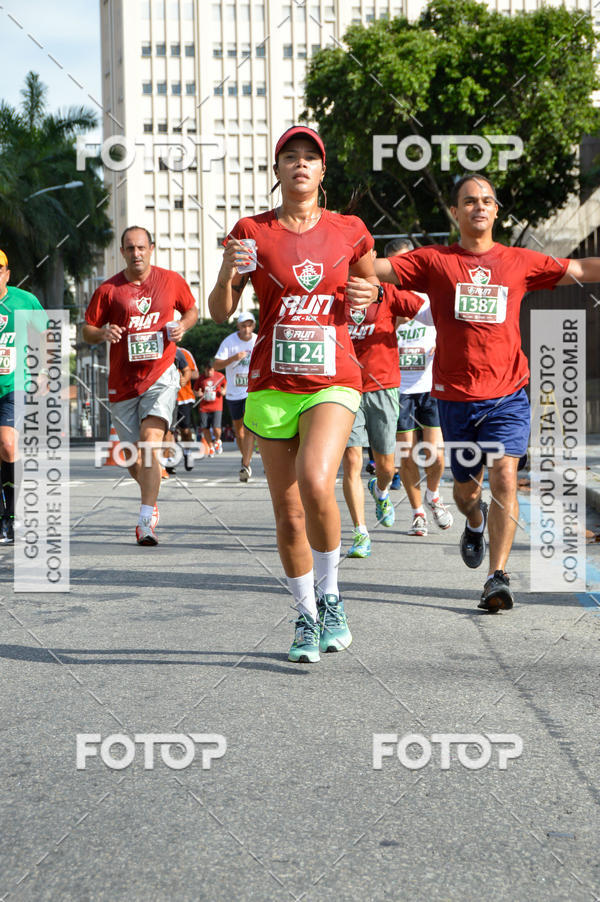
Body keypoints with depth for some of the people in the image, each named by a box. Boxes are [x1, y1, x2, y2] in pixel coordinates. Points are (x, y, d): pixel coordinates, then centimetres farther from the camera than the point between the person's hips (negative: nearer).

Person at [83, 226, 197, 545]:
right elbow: (86, 331, 6)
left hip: (160, 376, -2)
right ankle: (151, 498, 41)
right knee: (132, 458, 9)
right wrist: (102, 333, -17)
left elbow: (192, 309, 19)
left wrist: (182, 325, -3)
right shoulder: (108, 289, 1)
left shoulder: (171, 280, 3)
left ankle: (146, 521, -24)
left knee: (151, 439, -22)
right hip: (123, 382, 2)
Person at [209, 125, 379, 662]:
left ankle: (331, 596, -3)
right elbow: (220, 313, 2)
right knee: (287, 512, 4)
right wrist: (228, 274, -18)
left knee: (315, 482, -26)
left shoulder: (350, 231, 5)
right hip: (272, 385, 1)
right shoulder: (252, 231, 3)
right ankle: (307, 617, 23)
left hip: (333, 381, -1)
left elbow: (372, 290, 21)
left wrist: (370, 294, -3)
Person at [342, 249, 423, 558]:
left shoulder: (387, 291, 1)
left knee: (386, 466, 9)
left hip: (382, 386, 0)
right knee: (351, 461, -10)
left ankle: (380, 491, 46)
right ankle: (360, 535, -3)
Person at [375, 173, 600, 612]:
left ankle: (498, 576, -11)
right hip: (456, 395, 0)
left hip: (507, 394, 0)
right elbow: (376, 268, -7)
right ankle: (475, 522, 49)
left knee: (504, 476, -16)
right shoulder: (434, 261, 1)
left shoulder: (520, 261, 6)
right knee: (466, 486, 13)